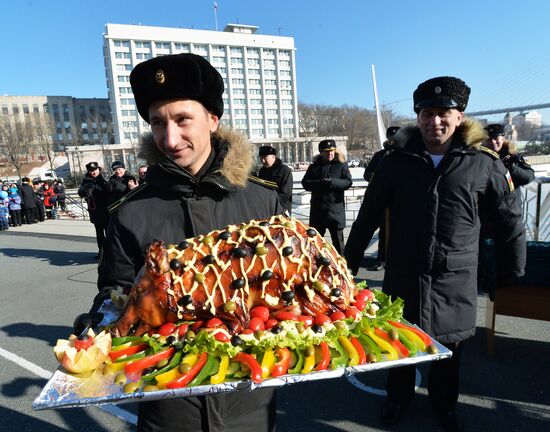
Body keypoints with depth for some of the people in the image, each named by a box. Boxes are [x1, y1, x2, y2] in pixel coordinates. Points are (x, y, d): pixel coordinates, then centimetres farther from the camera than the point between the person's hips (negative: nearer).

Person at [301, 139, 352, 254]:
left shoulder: (341, 165, 2)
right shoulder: (314, 167, 8)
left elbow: (348, 182, -9)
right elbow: (305, 183, -1)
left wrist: (332, 182, -24)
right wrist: (320, 183, -19)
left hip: (336, 207, -2)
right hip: (317, 209, 2)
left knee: (338, 239, 7)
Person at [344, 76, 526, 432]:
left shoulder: (484, 165, -5)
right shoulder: (397, 162, -2)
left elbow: (510, 220, 6)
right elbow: (368, 216, 2)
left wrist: (513, 271, 11)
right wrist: (349, 264, 5)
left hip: (455, 282, 0)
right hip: (403, 277, 1)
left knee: (450, 348, 17)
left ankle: (444, 402, 44)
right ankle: (399, 396, 42)